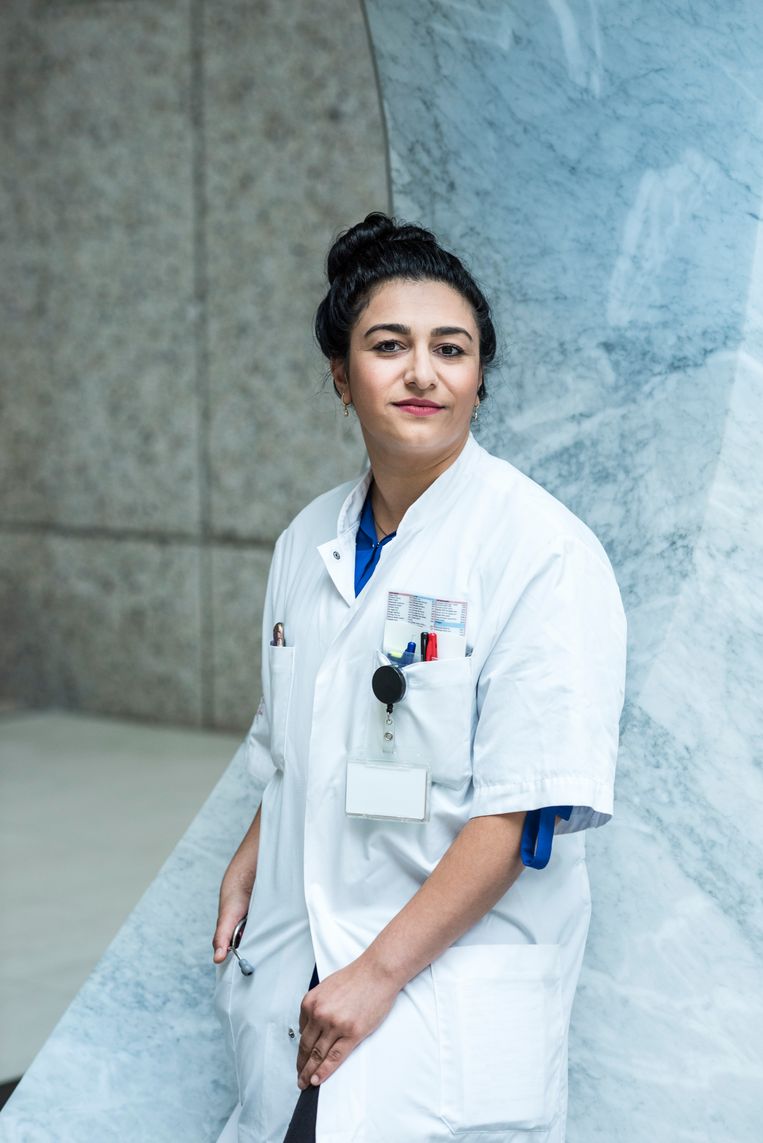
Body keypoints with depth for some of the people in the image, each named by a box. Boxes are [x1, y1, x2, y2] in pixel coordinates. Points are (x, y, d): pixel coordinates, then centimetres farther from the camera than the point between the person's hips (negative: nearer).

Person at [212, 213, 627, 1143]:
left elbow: (528, 811, -18)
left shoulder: (545, 553, -14)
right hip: (297, 962, 6)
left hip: (452, 986, -6)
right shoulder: (310, 542, 8)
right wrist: (246, 869, 7)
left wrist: (380, 973, -19)